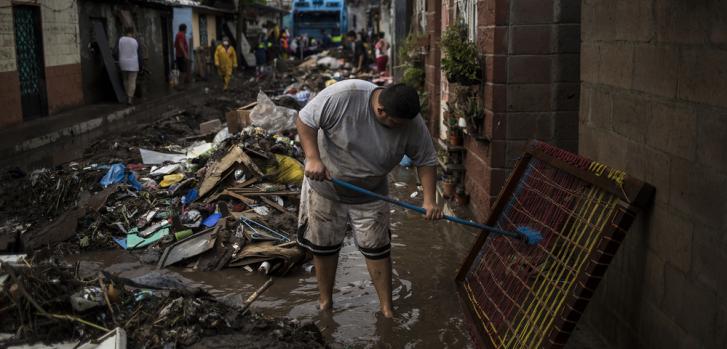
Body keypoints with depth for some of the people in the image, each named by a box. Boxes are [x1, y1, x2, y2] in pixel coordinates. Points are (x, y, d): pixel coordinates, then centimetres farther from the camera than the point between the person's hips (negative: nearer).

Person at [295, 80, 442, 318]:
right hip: (324, 186, -1)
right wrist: (313, 158, -32)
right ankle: (325, 302, 29)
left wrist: (429, 200, -20)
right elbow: (304, 121, -21)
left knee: (377, 250, 3)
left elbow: (426, 160, -9)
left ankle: (386, 308, 16)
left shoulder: (412, 123, -21)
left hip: (369, 195, 2)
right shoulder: (343, 96, -31)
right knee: (323, 247, 10)